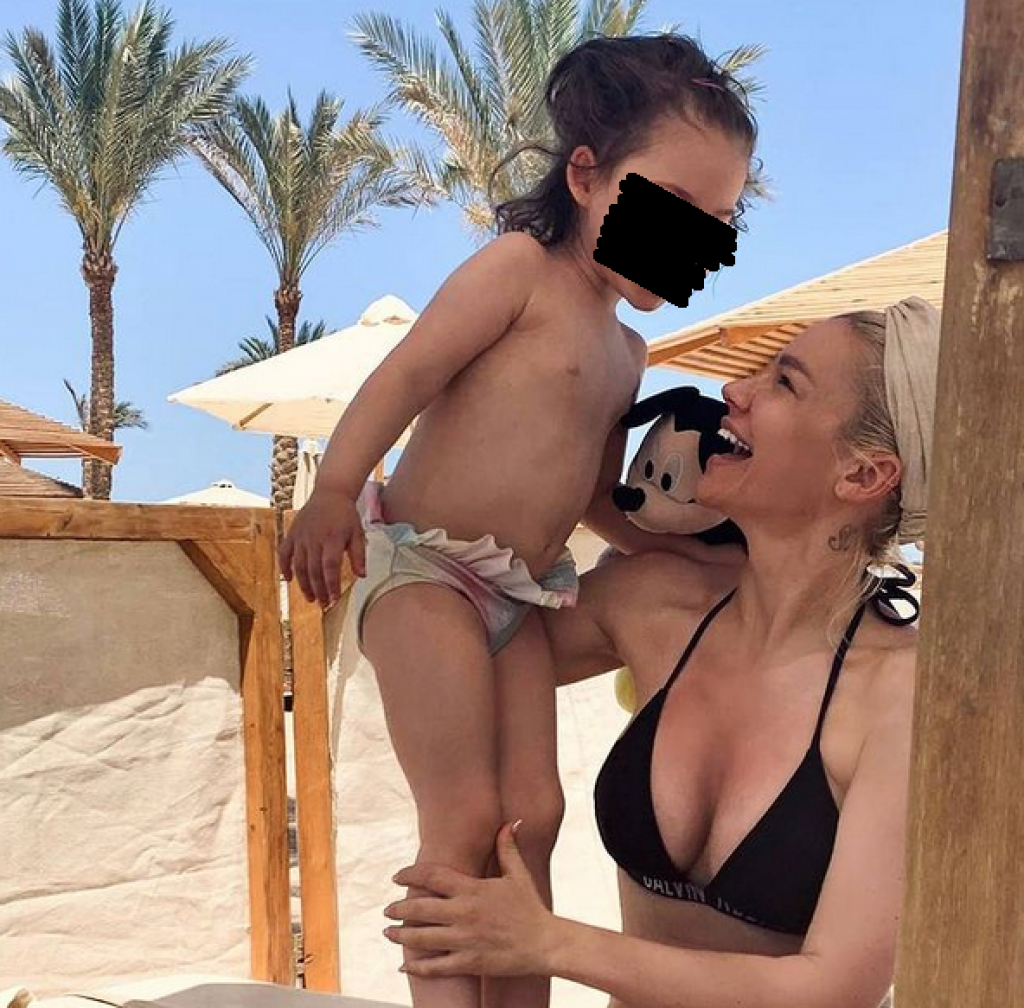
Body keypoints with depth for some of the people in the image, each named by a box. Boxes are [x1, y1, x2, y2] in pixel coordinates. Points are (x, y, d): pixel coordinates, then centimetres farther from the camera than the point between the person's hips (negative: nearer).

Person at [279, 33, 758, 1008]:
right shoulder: (520, 268, -8)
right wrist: (332, 494, -29)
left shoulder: (625, 352, 16)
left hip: (523, 597, 8)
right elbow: (405, 374, -18)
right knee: (465, 820, -11)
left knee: (532, 814, 4)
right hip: (423, 567, -8)